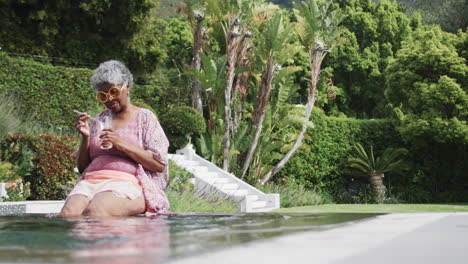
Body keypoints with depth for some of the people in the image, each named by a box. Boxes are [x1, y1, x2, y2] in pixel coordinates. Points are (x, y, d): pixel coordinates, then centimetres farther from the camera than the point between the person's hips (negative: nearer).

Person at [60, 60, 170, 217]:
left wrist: (122, 144, -9)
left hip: (127, 182, -4)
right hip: (91, 181, 4)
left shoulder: (145, 118, 11)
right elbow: (82, 166, 22)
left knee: (95, 211, -37)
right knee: (68, 213, -31)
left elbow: (160, 165, -1)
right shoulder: (97, 121, 24)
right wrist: (85, 138, 4)